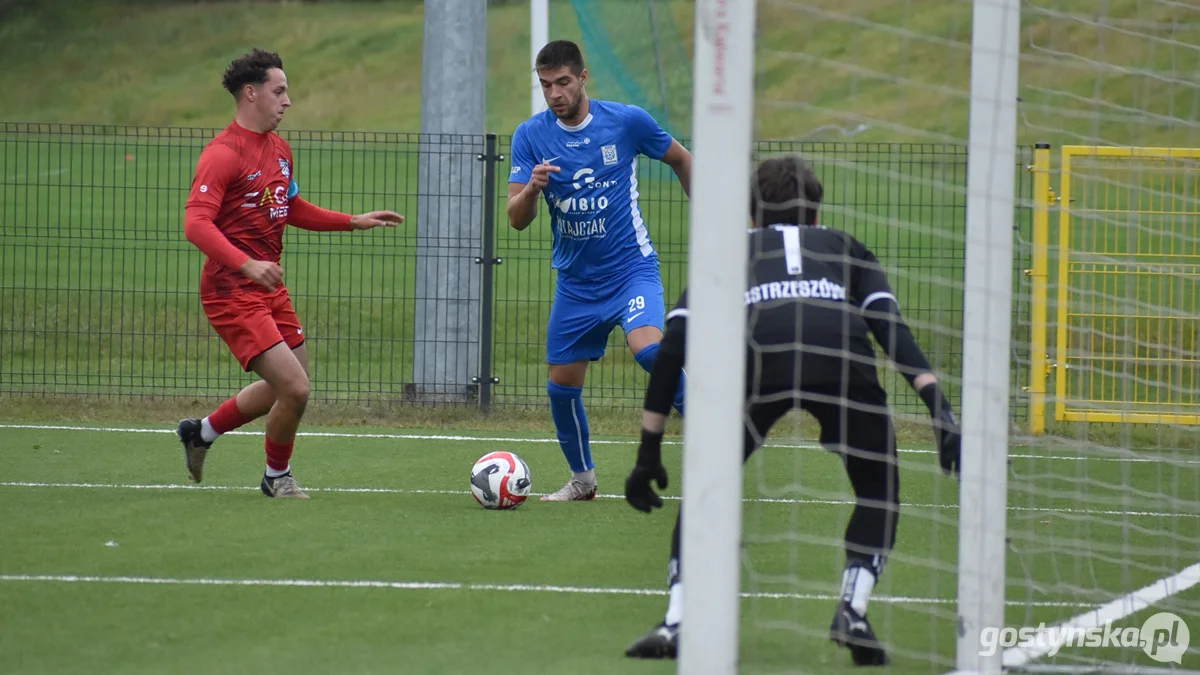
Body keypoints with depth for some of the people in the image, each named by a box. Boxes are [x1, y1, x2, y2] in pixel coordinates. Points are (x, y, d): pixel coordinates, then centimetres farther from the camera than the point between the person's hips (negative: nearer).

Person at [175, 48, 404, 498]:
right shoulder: (223, 154, -17)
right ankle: (277, 477, 12)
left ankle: (201, 432, 37)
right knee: (295, 389, -14)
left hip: (270, 291, 9)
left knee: (286, 389, 17)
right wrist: (247, 264, -38)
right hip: (233, 293, -9)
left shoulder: (279, 150, 12)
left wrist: (354, 222, 19)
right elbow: (196, 223, -26)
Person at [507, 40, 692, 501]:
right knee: (562, 385, 6)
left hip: (631, 268, -3)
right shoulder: (530, 136, -5)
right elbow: (517, 220, -9)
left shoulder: (627, 121, -9)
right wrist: (532, 188, -30)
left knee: (647, 347, -30)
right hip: (575, 284, 3)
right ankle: (582, 479, 27)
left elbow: (680, 160, 10)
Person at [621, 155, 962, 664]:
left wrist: (649, 453, 30)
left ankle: (677, 621, 7)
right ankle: (852, 612, 8)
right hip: (842, 360, 0)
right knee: (880, 492, 24)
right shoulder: (845, 249, 36)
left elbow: (672, 351, 27)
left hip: (755, 356, 0)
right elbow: (891, 328, 17)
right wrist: (941, 412, 8)